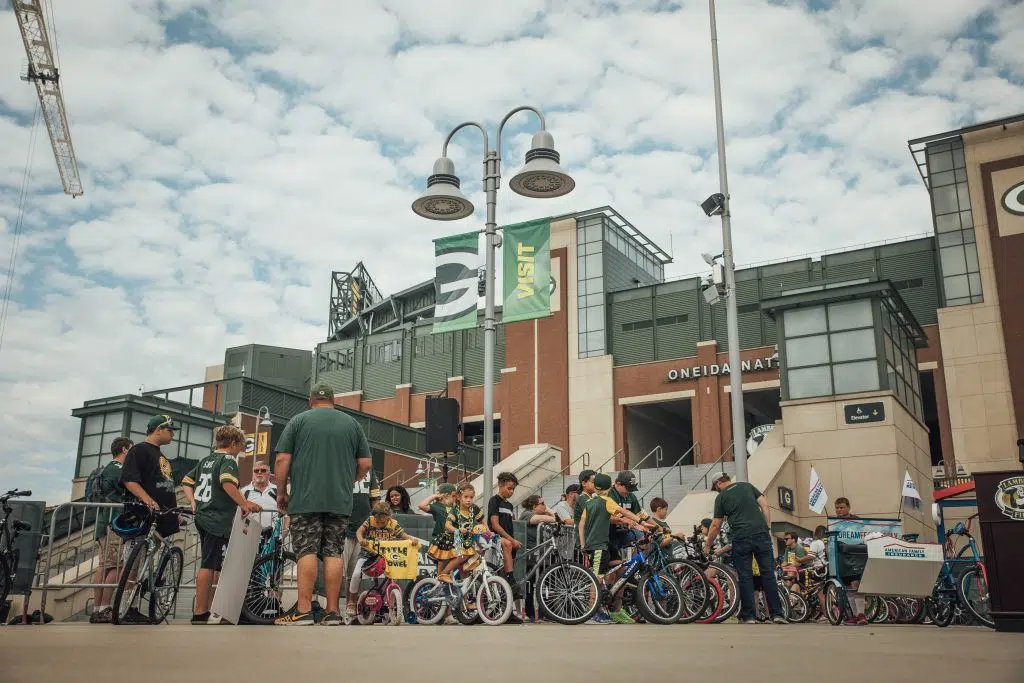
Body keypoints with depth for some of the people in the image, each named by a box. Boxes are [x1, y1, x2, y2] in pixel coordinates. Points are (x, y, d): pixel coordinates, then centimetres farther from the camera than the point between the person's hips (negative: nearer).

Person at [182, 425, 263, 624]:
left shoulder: (206, 460, 18)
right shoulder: (228, 460, -8)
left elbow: (187, 482, 20)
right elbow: (227, 482, -27)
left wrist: (194, 503, 13)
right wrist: (244, 504, -24)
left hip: (202, 517, 9)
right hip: (218, 520, -9)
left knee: (212, 565, 15)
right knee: (209, 566, -6)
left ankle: (202, 608, 20)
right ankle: (200, 613, -4)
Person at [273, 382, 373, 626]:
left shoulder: (298, 421, 6)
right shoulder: (352, 423, 13)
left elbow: (282, 460, -1)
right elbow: (365, 463, 10)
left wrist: (281, 492, 9)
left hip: (305, 499, -2)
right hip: (340, 501, 2)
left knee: (307, 552, -3)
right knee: (334, 553, 3)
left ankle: (304, 611, -7)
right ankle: (333, 613, 2)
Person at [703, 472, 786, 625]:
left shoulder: (721, 497, 9)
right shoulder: (747, 485, 16)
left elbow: (716, 525, 9)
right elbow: (764, 505, 6)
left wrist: (707, 546, 19)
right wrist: (767, 528, 8)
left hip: (741, 538, -2)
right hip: (761, 534, 2)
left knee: (745, 577, 4)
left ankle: (748, 616, 4)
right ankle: (777, 614, 3)